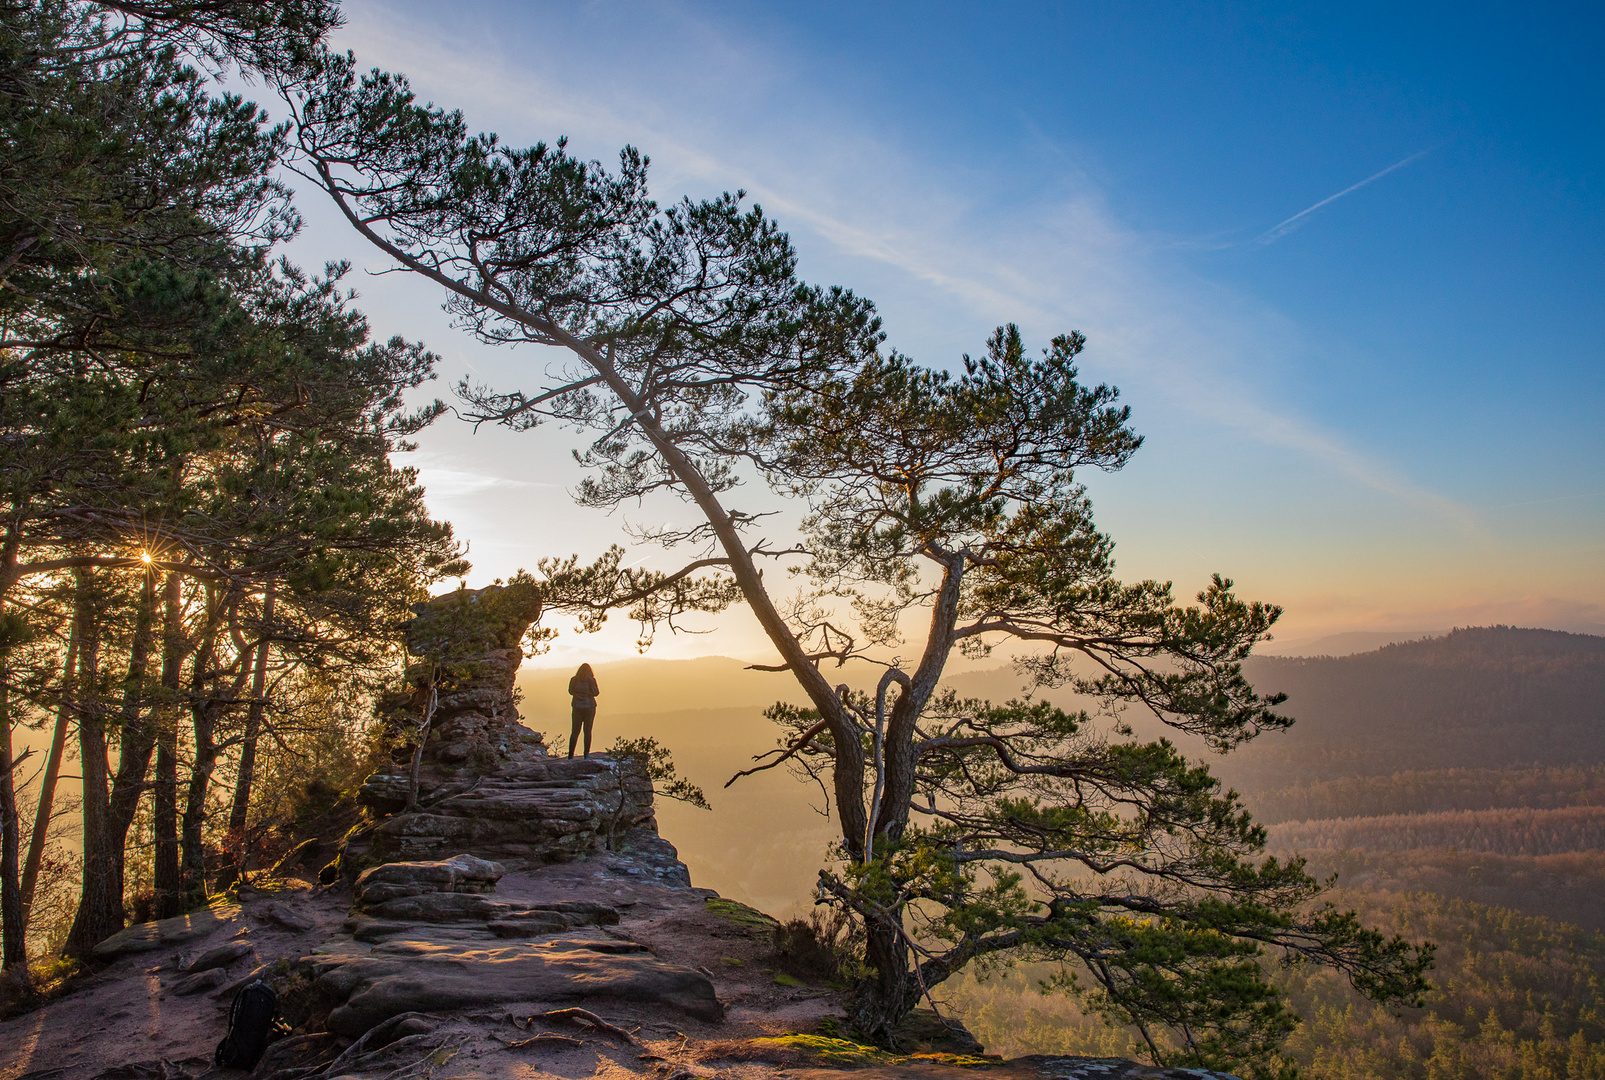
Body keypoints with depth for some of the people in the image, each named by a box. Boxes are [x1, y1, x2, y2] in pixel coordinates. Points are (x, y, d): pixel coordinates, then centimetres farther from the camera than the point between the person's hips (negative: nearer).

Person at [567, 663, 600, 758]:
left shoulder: (574, 679, -1)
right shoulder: (591, 680, -8)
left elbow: (571, 692, 11)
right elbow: (596, 693, -5)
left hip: (577, 707, 2)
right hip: (589, 707, -2)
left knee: (575, 731, 7)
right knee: (587, 731, 5)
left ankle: (571, 754, 3)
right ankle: (586, 753, 2)